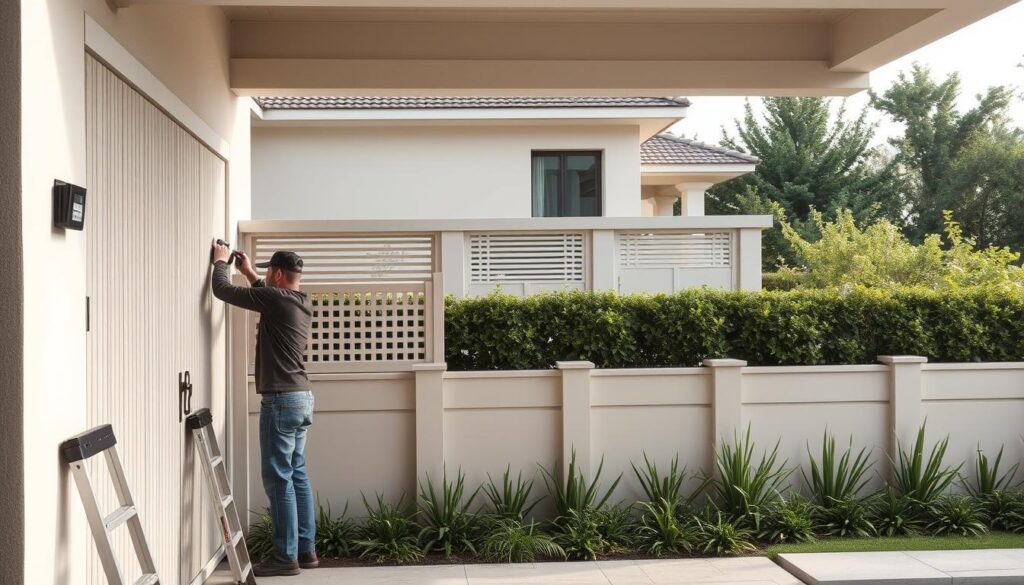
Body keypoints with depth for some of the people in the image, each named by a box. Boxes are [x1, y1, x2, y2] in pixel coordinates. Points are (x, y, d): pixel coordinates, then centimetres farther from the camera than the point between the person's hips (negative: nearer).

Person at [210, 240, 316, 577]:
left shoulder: (275, 298, -14)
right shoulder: (301, 302, 11)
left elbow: (223, 290, -7)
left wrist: (220, 262, 9)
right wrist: (249, 273, 32)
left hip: (281, 399, -9)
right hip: (302, 397, 9)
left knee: (279, 479, -4)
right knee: (297, 475, 13)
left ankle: (286, 557, 1)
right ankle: (306, 549, 18)